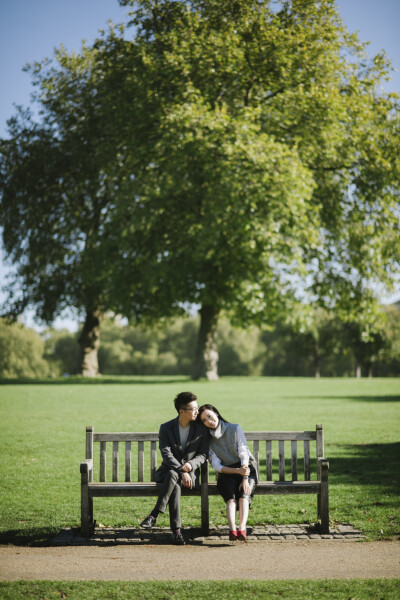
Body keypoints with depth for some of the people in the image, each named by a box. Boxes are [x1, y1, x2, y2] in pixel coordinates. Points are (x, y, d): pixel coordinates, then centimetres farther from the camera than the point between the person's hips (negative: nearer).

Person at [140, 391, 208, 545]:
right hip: (167, 471, 0)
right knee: (174, 481, -36)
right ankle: (176, 529, -39)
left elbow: (203, 454, 3)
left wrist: (191, 464, -18)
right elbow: (166, 454, -10)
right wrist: (181, 471, -24)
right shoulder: (166, 428, -1)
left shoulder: (201, 429, 3)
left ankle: (154, 515, -37)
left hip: (190, 473, 0)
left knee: (173, 476, -36)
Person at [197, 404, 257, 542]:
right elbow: (217, 466, -1)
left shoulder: (235, 429, 3)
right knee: (231, 498, -30)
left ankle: (242, 529, -48)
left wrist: (245, 479, -17)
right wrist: (238, 471, -18)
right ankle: (232, 529, -50)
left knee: (243, 495, -29)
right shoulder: (208, 439, 6)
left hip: (246, 468, 0)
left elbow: (244, 453, -5)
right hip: (226, 474, 0)